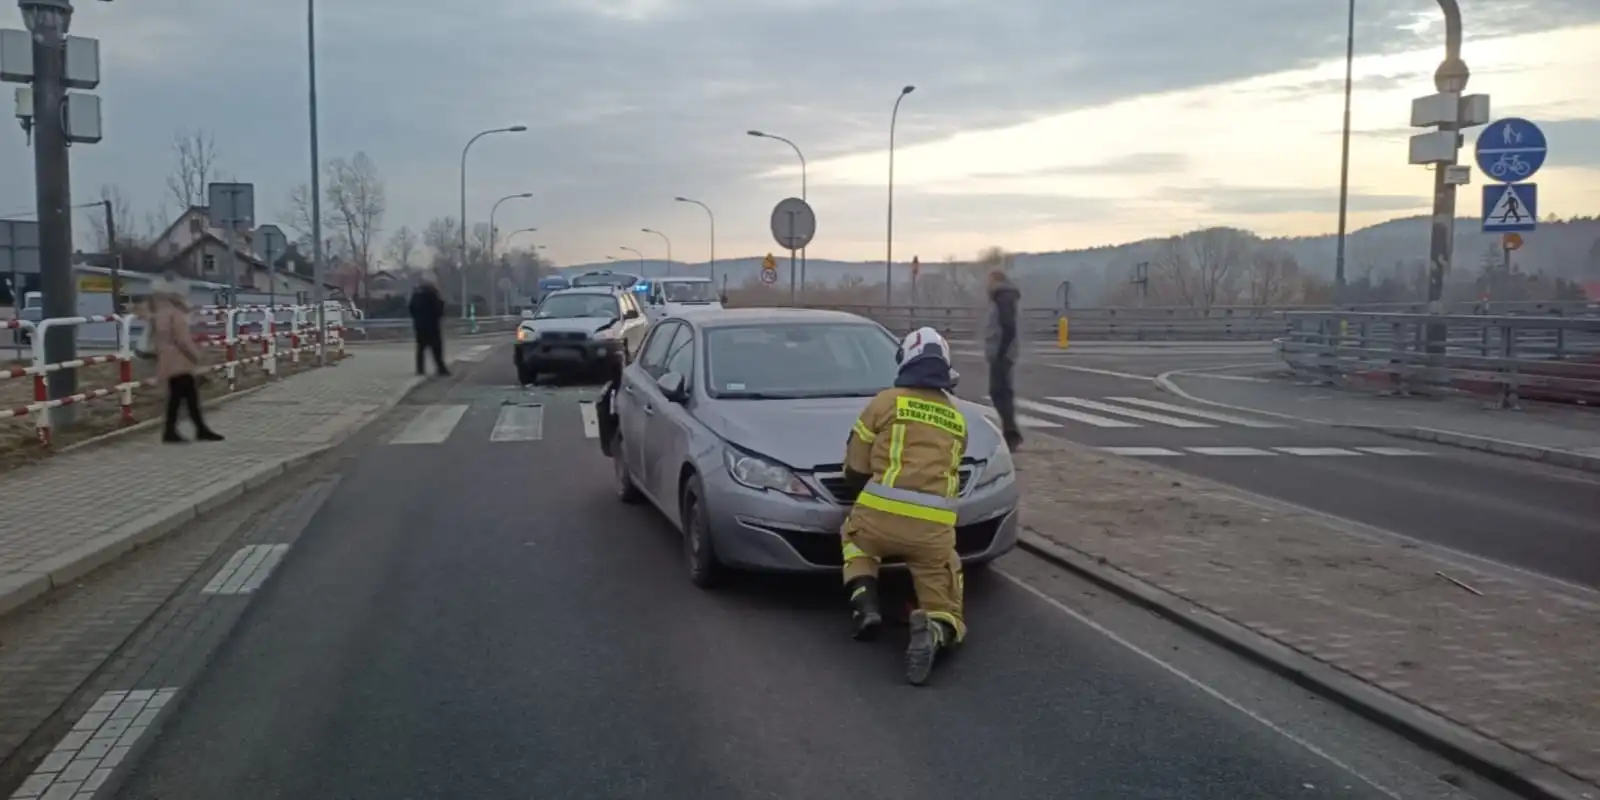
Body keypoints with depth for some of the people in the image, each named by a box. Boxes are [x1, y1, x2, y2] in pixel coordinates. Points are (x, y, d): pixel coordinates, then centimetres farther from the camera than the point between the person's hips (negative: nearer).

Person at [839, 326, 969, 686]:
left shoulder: (887, 401, 7)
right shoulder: (956, 418, 21)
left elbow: (855, 467, 11)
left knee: (854, 538, 32)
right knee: (944, 608, 13)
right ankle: (934, 632, -22)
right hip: (934, 525, 2)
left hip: (882, 513, -2)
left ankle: (865, 603, 8)